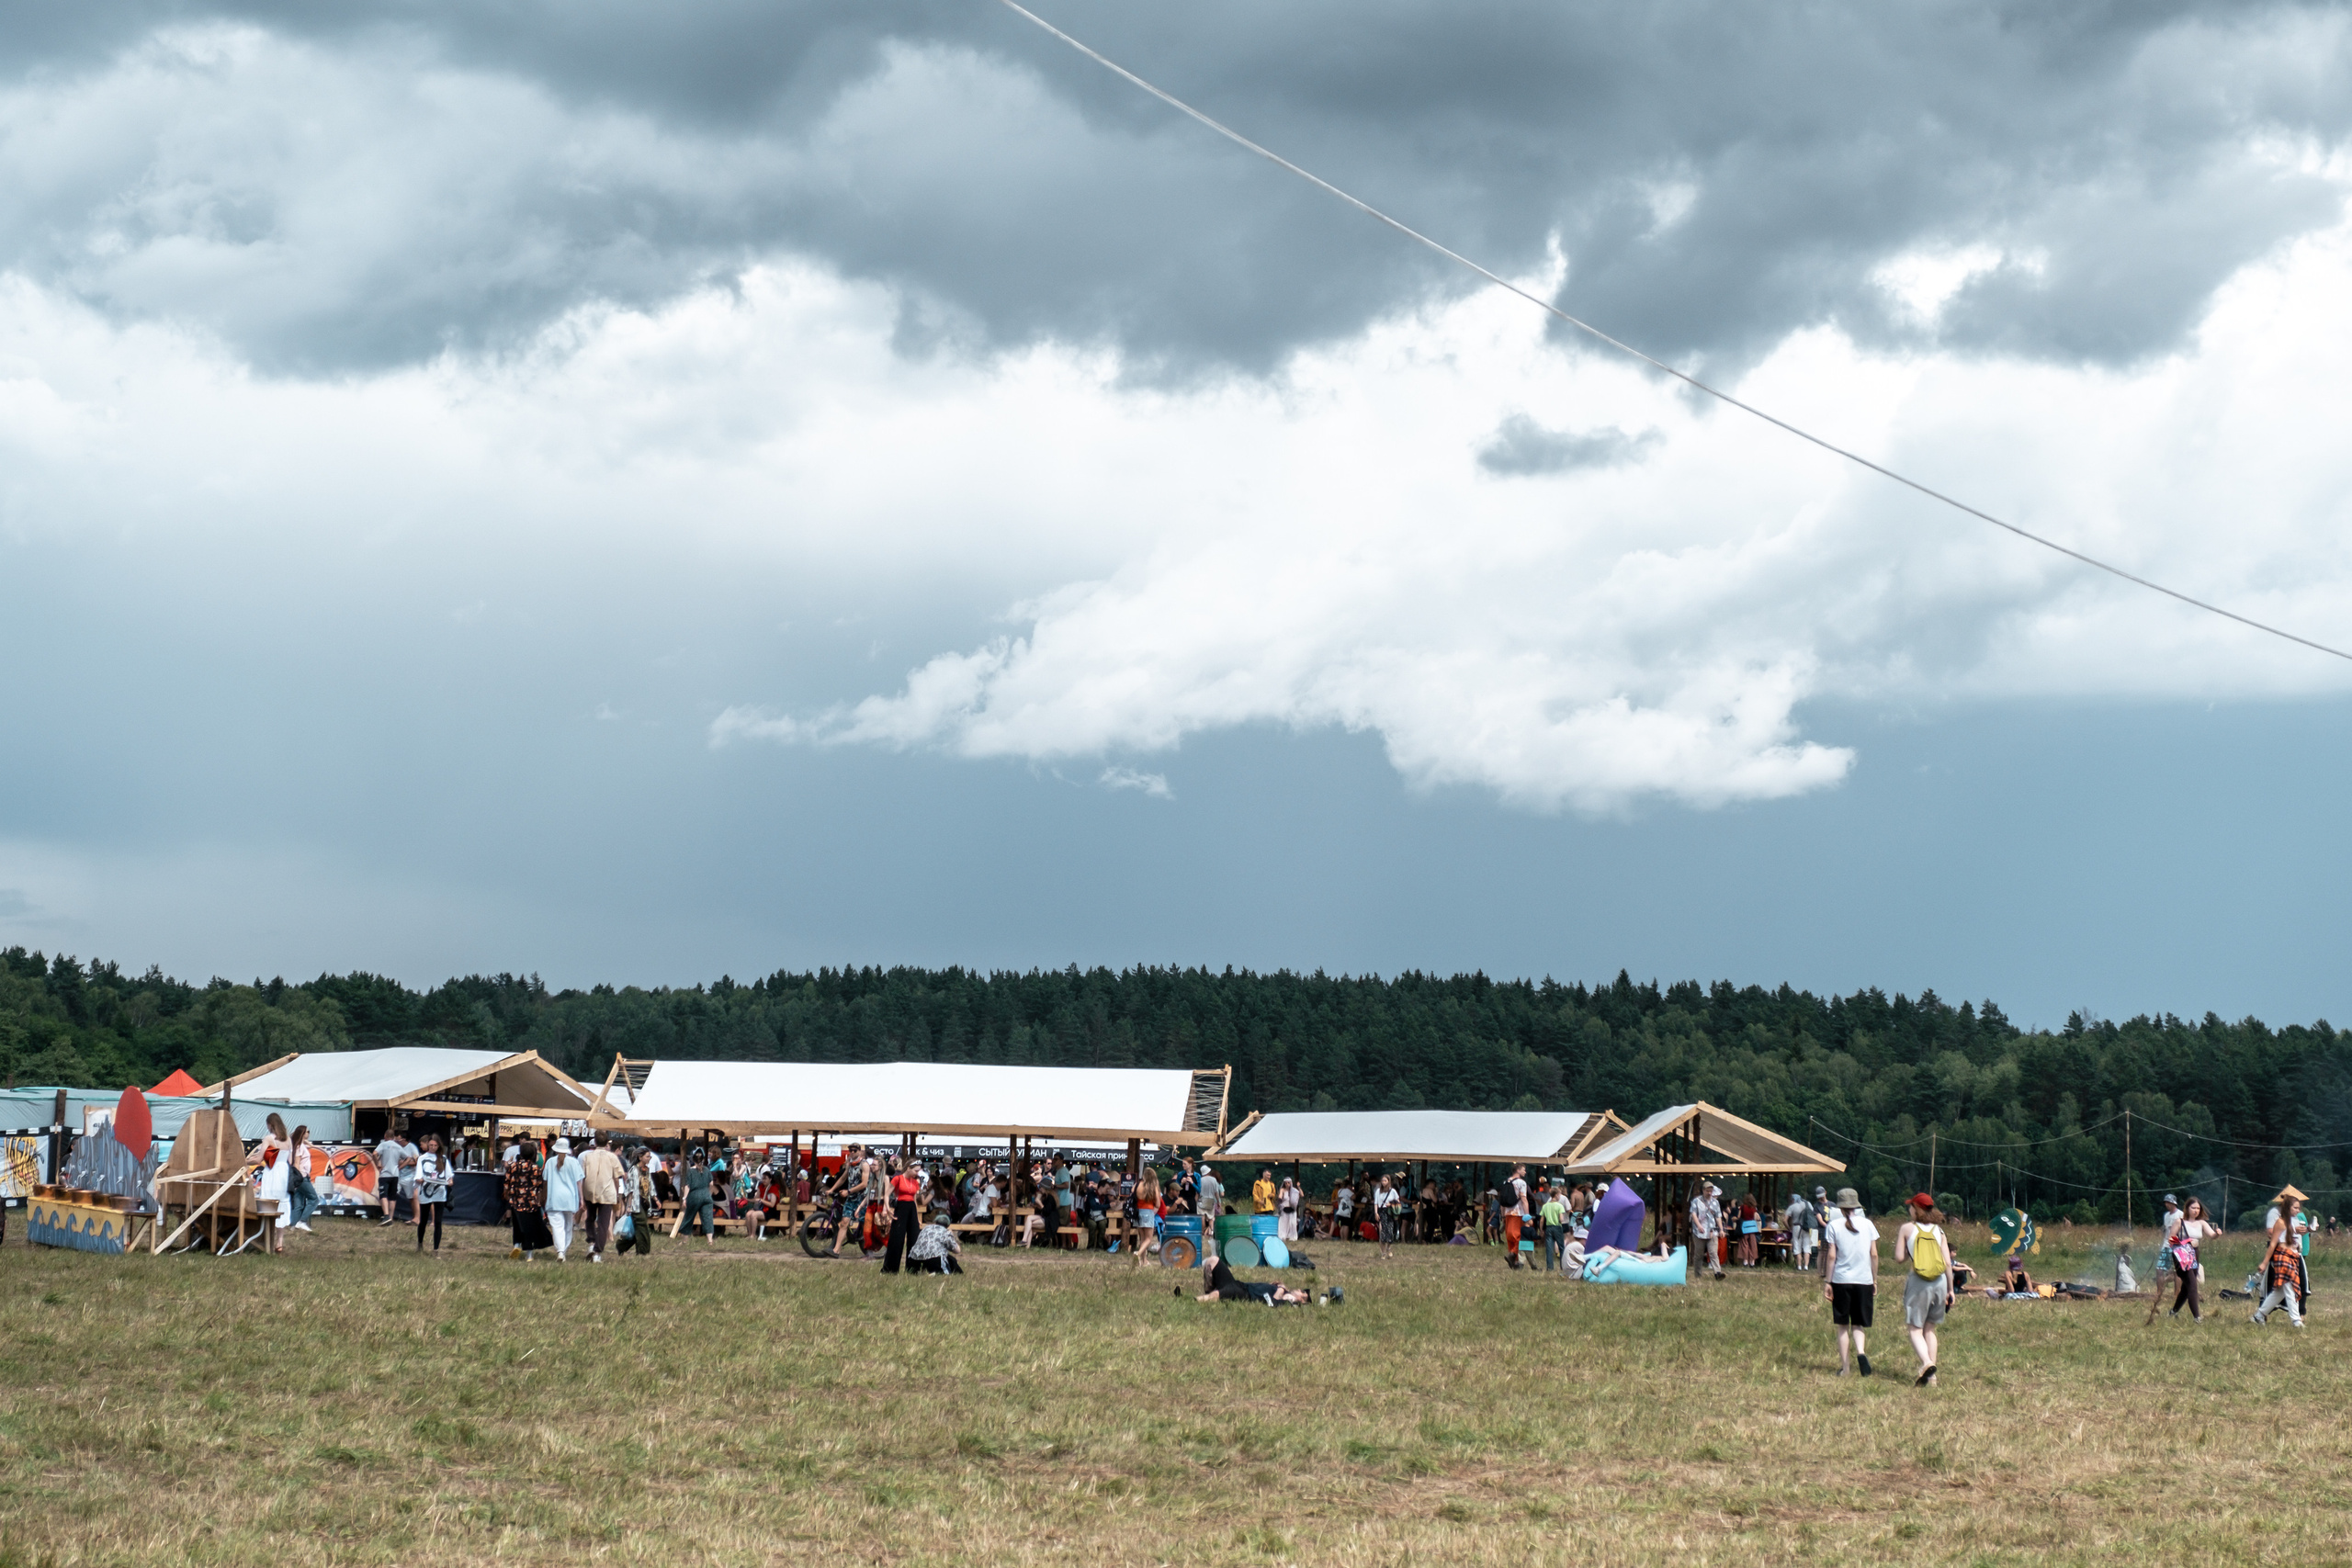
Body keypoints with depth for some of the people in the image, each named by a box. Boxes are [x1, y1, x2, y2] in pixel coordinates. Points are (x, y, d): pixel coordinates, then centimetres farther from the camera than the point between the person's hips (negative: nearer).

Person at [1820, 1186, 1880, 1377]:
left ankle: (1845, 1366, 8)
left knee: (1843, 1326, 9)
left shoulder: (1834, 1225, -3)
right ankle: (1861, 1352, -20)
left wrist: (1827, 1281, 0)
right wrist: (1875, 1280, 12)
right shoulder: (1867, 1224, 2)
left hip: (1841, 1280, -1)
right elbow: (1874, 1255, 3)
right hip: (1864, 1280, 1)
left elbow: (1831, 1256, -5)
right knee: (1859, 1325, 9)